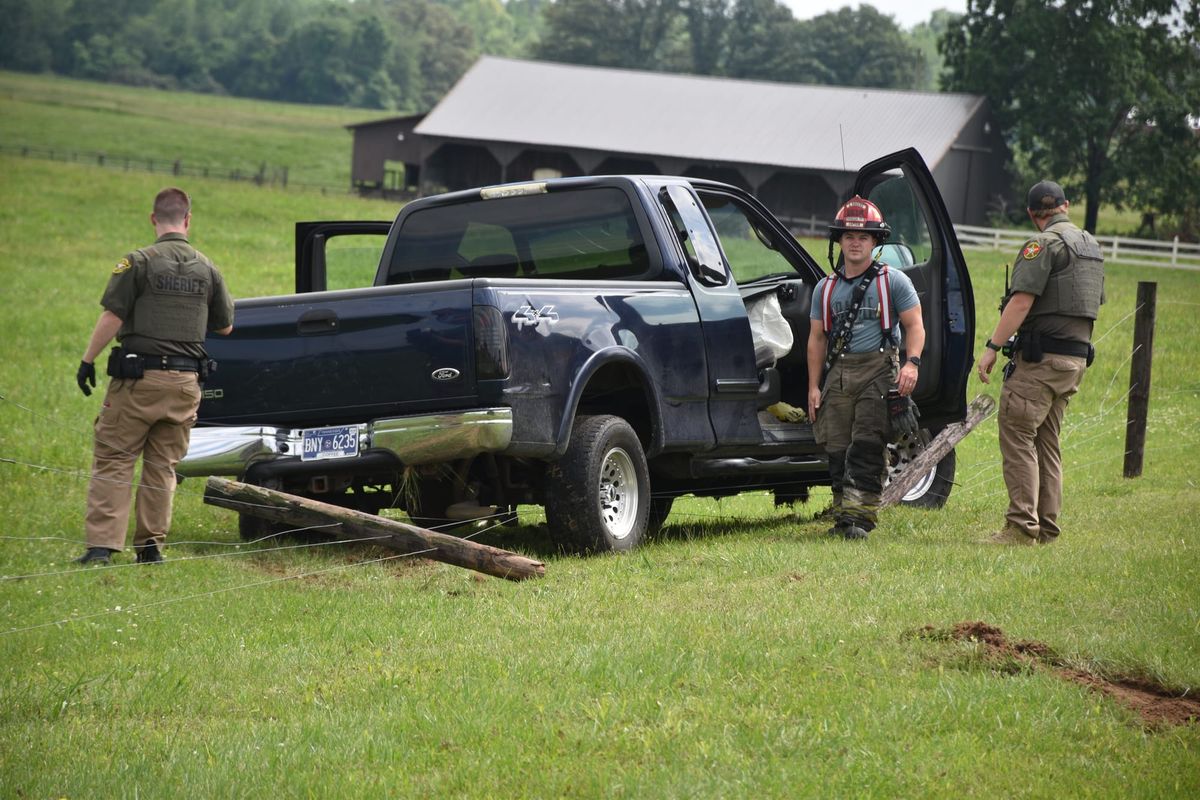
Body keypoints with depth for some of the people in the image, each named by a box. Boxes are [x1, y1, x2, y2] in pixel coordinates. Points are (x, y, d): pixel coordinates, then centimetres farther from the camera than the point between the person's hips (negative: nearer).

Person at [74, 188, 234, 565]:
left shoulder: (139, 261, -7)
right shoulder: (207, 269, 7)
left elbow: (111, 317, -12)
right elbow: (224, 326, 16)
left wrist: (88, 360, -4)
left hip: (139, 377, -4)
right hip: (185, 381, 4)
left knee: (113, 459, -1)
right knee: (162, 466, 12)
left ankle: (102, 544, -10)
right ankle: (150, 545, 11)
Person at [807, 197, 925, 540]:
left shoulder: (893, 281, 4)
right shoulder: (826, 288, 16)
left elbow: (914, 325, 2)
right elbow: (817, 338, 17)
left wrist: (912, 363, -16)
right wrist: (814, 386, 10)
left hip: (878, 371, -4)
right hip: (838, 374, 4)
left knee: (867, 448, -12)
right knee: (838, 450, 3)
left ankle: (858, 517, -17)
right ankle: (842, 517, 9)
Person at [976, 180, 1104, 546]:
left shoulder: (1045, 244, -11)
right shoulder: (1091, 246, 17)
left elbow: (1022, 301, -18)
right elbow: (1095, 304, 24)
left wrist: (992, 347, -17)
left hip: (1041, 356, -9)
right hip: (1076, 356, 9)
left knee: (1018, 436, -9)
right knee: (1047, 443, 14)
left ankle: (1022, 526, -15)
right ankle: (1046, 527, 13)